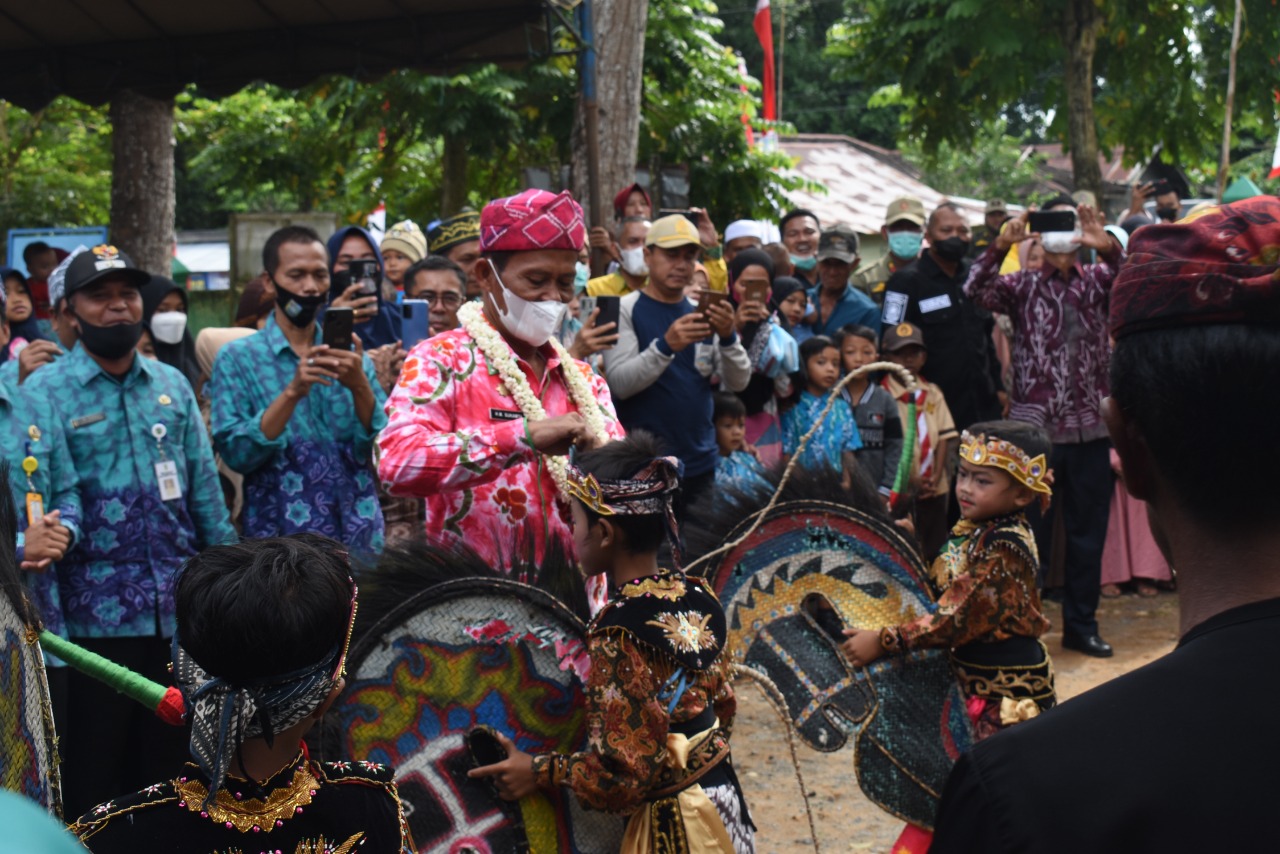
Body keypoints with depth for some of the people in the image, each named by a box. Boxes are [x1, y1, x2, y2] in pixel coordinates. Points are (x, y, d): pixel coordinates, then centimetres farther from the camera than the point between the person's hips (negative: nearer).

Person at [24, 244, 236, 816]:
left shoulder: (172, 386, 9)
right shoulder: (44, 392, -4)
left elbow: (205, 490, 10)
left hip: (179, 607, 4)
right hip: (96, 614, -4)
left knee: (165, 766, 16)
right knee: (93, 775, 9)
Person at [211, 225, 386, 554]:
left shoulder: (351, 355, 9)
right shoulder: (238, 358, 1)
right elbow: (235, 453, -11)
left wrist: (360, 387, -16)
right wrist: (292, 393, -21)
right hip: (279, 536, -3)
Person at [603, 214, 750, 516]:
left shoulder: (701, 312, 10)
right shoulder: (626, 309, -3)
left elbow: (738, 383, 3)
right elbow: (619, 383, -13)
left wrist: (728, 337, -16)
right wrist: (666, 345, -28)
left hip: (700, 464, 5)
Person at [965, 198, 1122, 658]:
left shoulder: (1097, 280, 7)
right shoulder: (1023, 285, 3)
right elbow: (975, 291, -12)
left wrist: (1107, 246, -31)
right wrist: (1001, 245, -27)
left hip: (1089, 427, 2)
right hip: (1034, 426, -2)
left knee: (1088, 532, 10)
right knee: (1031, 532, 5)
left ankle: (1081, 624, 22)